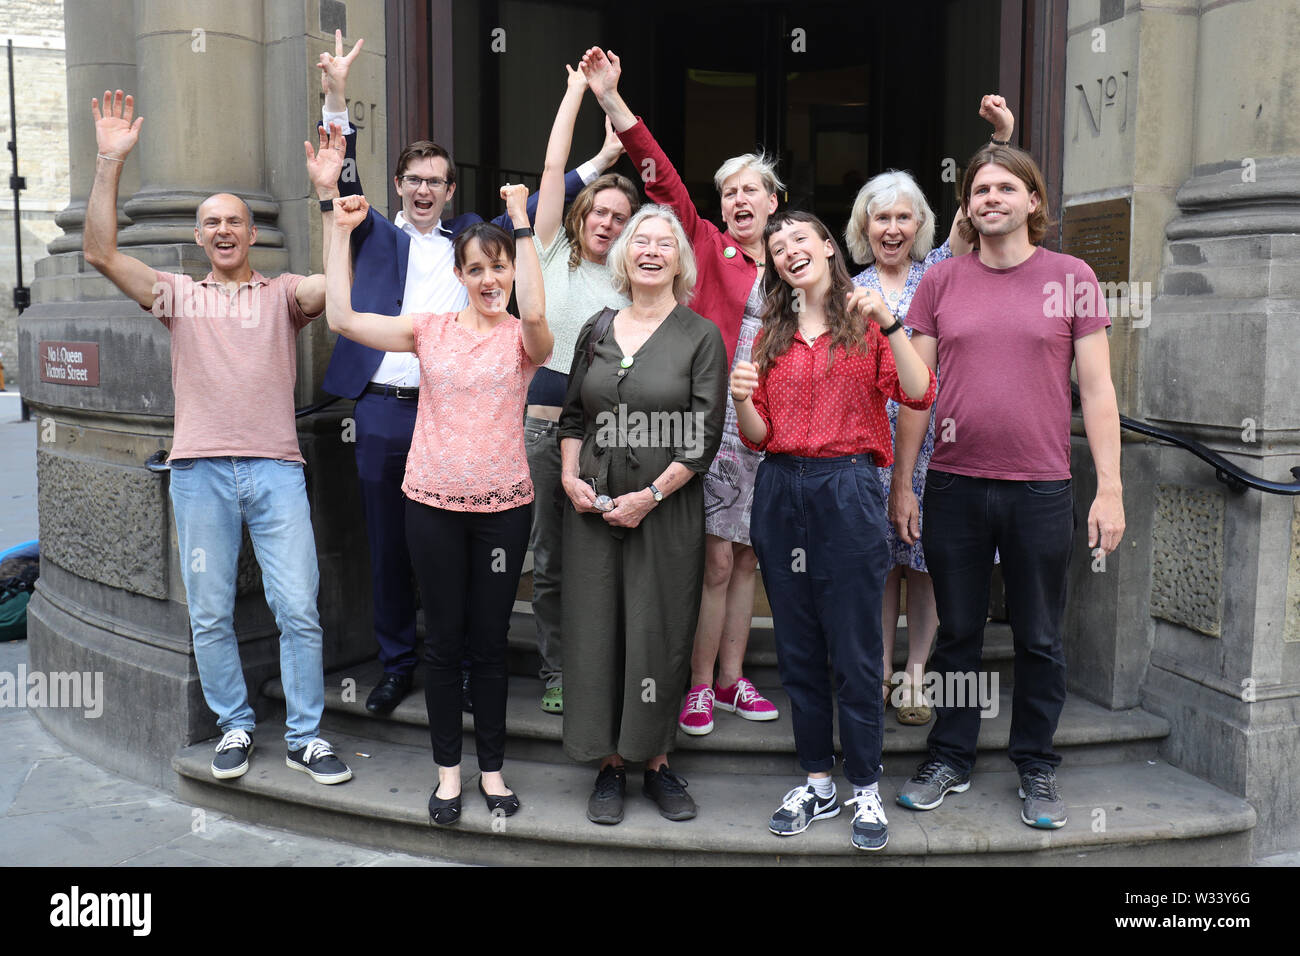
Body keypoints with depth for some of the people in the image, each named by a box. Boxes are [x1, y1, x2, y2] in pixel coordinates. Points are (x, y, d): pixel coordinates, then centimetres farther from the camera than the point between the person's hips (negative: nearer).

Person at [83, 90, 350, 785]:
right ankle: (235, 728, 22)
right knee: (210, 614, 6)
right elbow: (100, 252, 3)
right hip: (200, 470, 2)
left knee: (298, 608, -3)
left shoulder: (284, 293, 11)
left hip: (276, 469, -1)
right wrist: (110, 162, -4)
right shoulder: (178, 294, 14)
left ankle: (304, 736, 9)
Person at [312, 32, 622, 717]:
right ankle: (396, 666, 22)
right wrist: (335, 100, -16)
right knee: (387, 546, 8)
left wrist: (598, 163, 9)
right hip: (382, 410, 0)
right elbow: (340, 181, -2)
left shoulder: (468, 236, 16)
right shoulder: (374, 234, 11)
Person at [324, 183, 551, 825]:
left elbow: (534, 314, -26)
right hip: (434, 502, 1)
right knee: (444, 638, 9)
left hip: (502, 505, -1)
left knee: (489, 640, 9)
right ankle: (448, 767, 25)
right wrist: (339, 231, -6)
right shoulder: (432, 330, 3)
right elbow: (342, 319, -6)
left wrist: (521, 222, -22)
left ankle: (491, 767, 25)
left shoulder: (522, 339, 0)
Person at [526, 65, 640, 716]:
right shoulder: (553, 254, 6)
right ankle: (556, 672, 18)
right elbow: (553, 168, 1)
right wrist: (576, 89, 3)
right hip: (544, 417, -1)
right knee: (549, 558, 5)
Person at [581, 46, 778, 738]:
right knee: (715, 560, -3)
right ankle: (699, 686, 11)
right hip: (714, 422, -4)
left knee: (745, 559, 11)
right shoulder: (708, 247, 2)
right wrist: (611, 99, -15)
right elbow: (661, 177, -7)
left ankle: (731, 679, 23)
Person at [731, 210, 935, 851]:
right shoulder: (772, 335, 13)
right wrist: (741, 401, -10)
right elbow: (758, 437, 11)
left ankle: (866, 789, 16)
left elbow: (918, 395, -12)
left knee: (855, 649, 1)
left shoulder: (865, 322, 3)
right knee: (798, 648, 9)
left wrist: (886, 322, -20)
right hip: (781, 491, 4)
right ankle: (817, 782, 23)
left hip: (848, 490, -4)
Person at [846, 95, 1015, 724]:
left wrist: (998, 140, -22)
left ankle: (915, 676, 15)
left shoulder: (940, 270, 5)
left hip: (931, 436, -1)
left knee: (925, 556, 3)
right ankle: (880, 671, 18)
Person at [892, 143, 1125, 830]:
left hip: (1040, 490, -1)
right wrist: (901, 484, 2)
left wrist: (1110, 488, -5)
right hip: (954, 487, 1)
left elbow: (1097, 388, 1)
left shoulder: (1072, 279, 2)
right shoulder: (940, 282, 5)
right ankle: (950, 760, 27)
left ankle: (1037, 768, 27)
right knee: (957, 633, 12)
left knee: (1039, 640, 10)